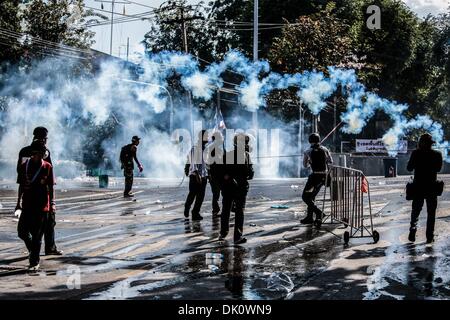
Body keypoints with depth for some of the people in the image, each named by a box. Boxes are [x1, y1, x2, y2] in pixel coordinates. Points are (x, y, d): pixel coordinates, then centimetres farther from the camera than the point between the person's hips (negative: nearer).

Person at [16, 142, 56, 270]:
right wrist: (19, 201, 10)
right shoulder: (24, 166, 4)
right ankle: (32, 249, 28)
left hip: (42, 206, -2)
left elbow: (51, 187, 2)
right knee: (22, 231, -1)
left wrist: (52, 203, -3)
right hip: (28, 205, 3)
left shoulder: (47, 167, -2)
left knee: (37, 235, -1)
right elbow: (21, 185, 12)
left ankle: (34, 262, 8)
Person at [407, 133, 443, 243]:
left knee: (415, 210, 13)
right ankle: (430, 236, 7)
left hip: (418, 187, 0)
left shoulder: (416, 153, -9)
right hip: (432, 187, 0)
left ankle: (413, 229, -6)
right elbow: (438, 168, 9)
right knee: (431, 213, 9)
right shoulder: (437, 154, -5)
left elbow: (409, 168, -2)